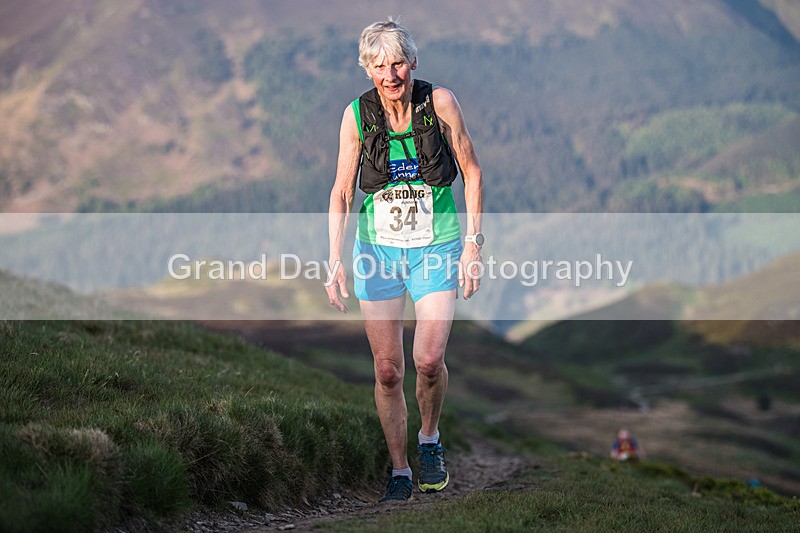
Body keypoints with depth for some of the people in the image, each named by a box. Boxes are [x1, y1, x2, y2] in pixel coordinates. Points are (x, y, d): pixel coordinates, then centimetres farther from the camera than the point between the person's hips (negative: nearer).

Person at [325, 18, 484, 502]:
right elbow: (342, 190, 1)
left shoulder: (439, 102, -9)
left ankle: (430, 440, 16)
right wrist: (335, 259, -7)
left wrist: (473, 243, -6)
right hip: (378, 248, 2)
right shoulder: (358, 115, -5)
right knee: (387, 370, 0)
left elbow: (472, 172, -1)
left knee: (429, 360, -14)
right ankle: (400, 472, 15)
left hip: (437, 246, -1)